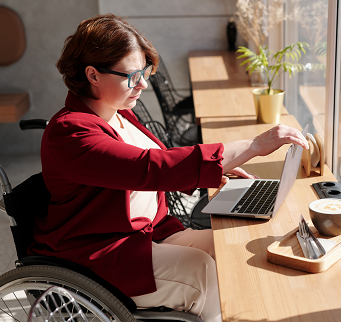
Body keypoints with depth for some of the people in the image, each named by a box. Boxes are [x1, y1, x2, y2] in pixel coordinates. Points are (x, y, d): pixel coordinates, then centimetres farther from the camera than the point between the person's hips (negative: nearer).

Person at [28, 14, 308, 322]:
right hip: (92, 257, -8)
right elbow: (150, 169, -35)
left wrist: (217, 169, 2)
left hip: (151, 232, 9)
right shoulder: (70, 132, -23)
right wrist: (254, 146, -35)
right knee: (201, 268, -23)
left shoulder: (119, 113, 8)